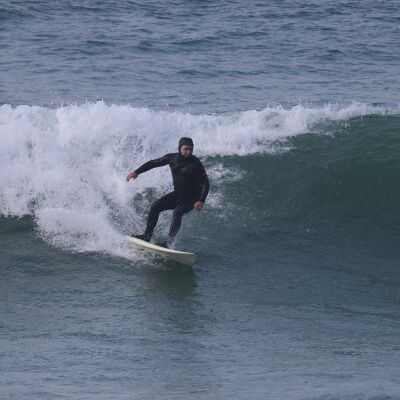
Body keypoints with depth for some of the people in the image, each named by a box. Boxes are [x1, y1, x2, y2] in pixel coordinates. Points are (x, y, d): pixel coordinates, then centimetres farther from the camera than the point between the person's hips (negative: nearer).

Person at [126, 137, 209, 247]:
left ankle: (170, 242, -31)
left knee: (177, 212, -31)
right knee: (155, 207, -9)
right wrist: (137, 172, 1)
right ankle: (147, 236, 0)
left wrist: (201, 201, -33)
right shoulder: (172, 158, -4)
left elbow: (206, 184, -20)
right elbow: (153, 163, 8)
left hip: (191, 198, -5)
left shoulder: (195, 164, -19)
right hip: (177, 194, 5)